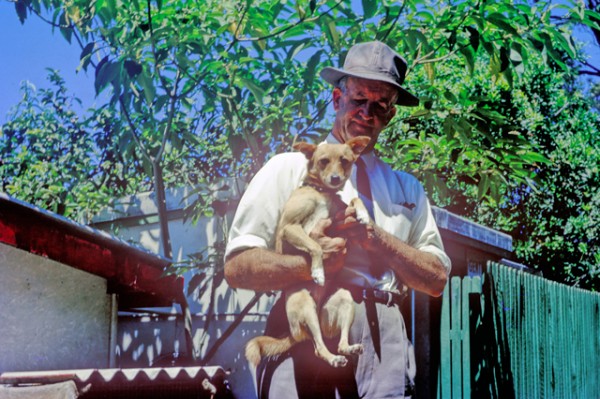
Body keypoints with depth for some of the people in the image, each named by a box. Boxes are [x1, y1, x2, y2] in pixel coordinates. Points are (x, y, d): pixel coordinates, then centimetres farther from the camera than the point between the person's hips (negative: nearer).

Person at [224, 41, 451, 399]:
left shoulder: (407, 188, 20)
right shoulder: (290, 168, 9)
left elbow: (437, 278, 12)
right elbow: (238, 266, -1)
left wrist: (376, 238, -3)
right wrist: (308, 263, -18)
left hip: (385, 342, 3)